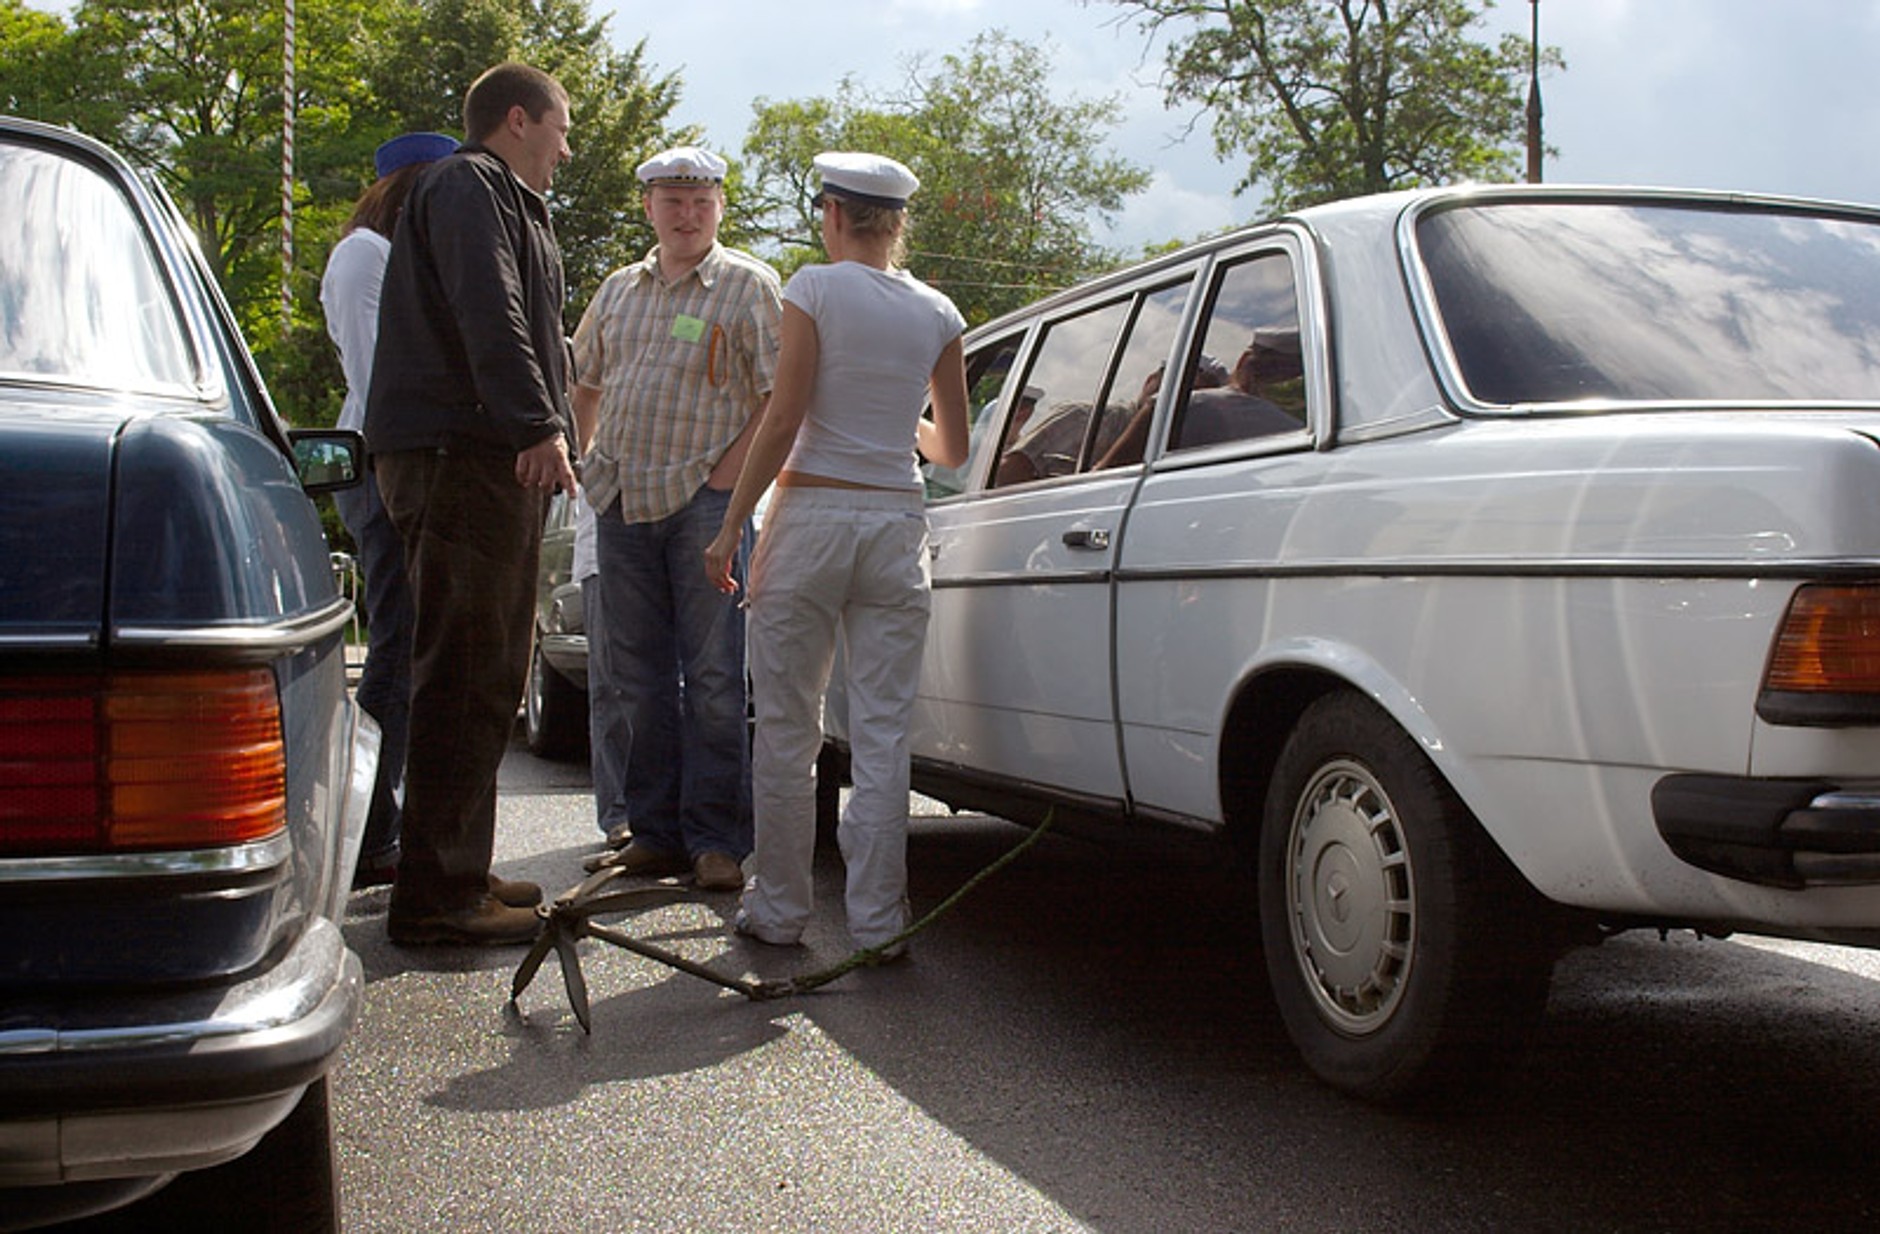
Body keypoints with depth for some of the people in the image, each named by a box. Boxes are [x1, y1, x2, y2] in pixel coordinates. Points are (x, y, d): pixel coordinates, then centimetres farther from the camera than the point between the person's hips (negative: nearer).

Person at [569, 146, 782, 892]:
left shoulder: (748, 285, 0)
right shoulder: (620, 289, 17)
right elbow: (584, 382, 28)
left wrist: (732, 471, -13)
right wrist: (589, 458, 15)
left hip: (705, 501, -5)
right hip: (622, 503, 6)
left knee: (713, 678, -5)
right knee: (638, 677, 7)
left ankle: (716, 840, 0)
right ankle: (655, 834, 16)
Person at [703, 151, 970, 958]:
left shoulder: (816, 288, -3)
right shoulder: (937, 314, 8)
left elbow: (783, 420, -10)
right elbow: (952, 449, 12)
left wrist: (732, 526, -6)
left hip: (811, 517, -3)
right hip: (896, 528, 3)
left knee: (788, 730, 6)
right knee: (882, 735, 4)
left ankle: (779, 908, 13)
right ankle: (877, 921, 6)